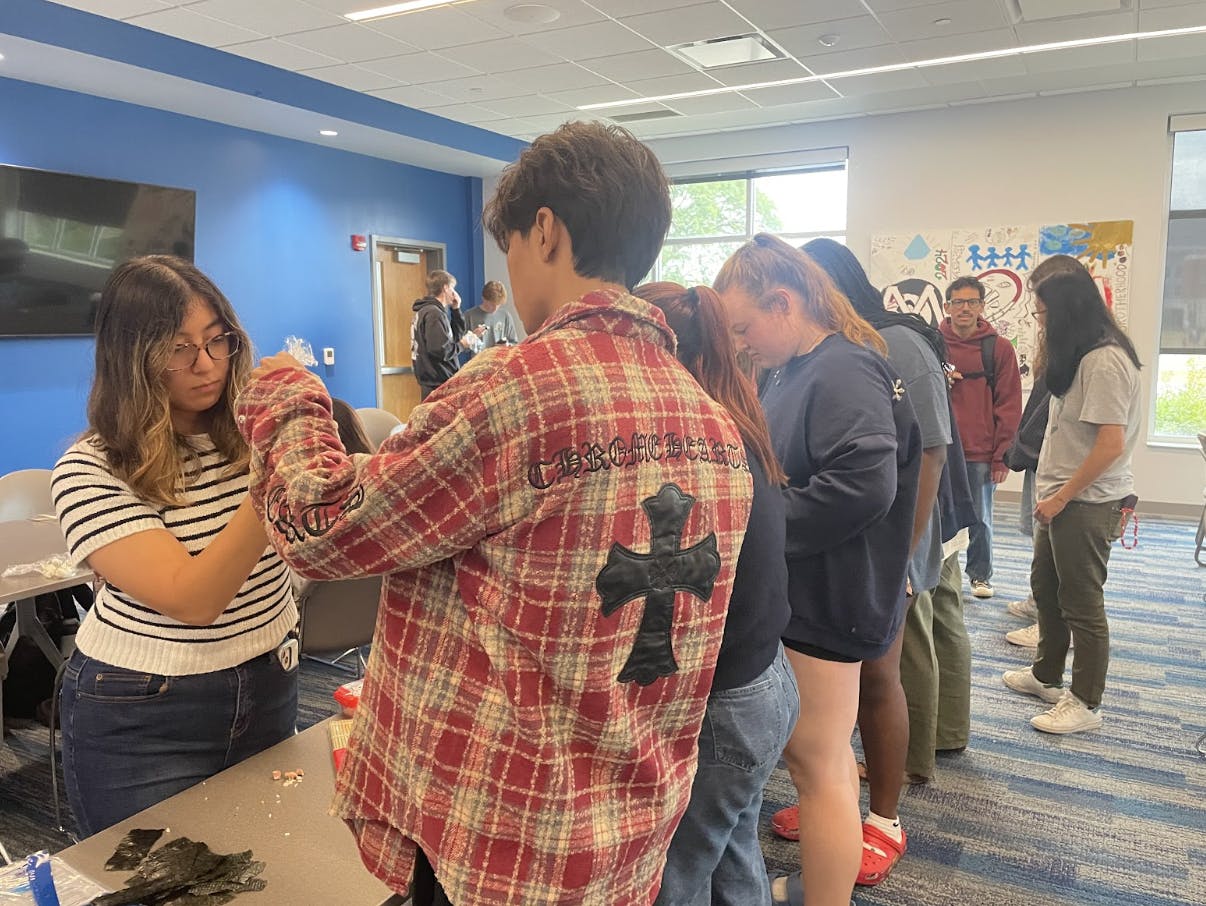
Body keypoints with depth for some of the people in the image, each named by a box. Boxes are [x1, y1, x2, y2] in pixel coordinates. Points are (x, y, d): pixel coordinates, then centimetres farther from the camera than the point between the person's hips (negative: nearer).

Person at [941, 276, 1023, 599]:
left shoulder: (999, 347, 1)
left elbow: (1009, 405, 0)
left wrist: (1001, 455, -4)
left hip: (981, 455, 0)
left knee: (980, 520, 10)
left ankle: (980, 575, 27)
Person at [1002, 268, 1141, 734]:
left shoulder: (1105, 361, -20)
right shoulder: (1079, 357, 12)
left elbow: (1111, 444, -23)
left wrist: (1061, 497, -18)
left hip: (1087, 502, -10)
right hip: (1060, 495, 10)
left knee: (1081, 603, 2)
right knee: (1046, 587, 20)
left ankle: (1084, 703, 16)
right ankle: (1046, 676, 37)